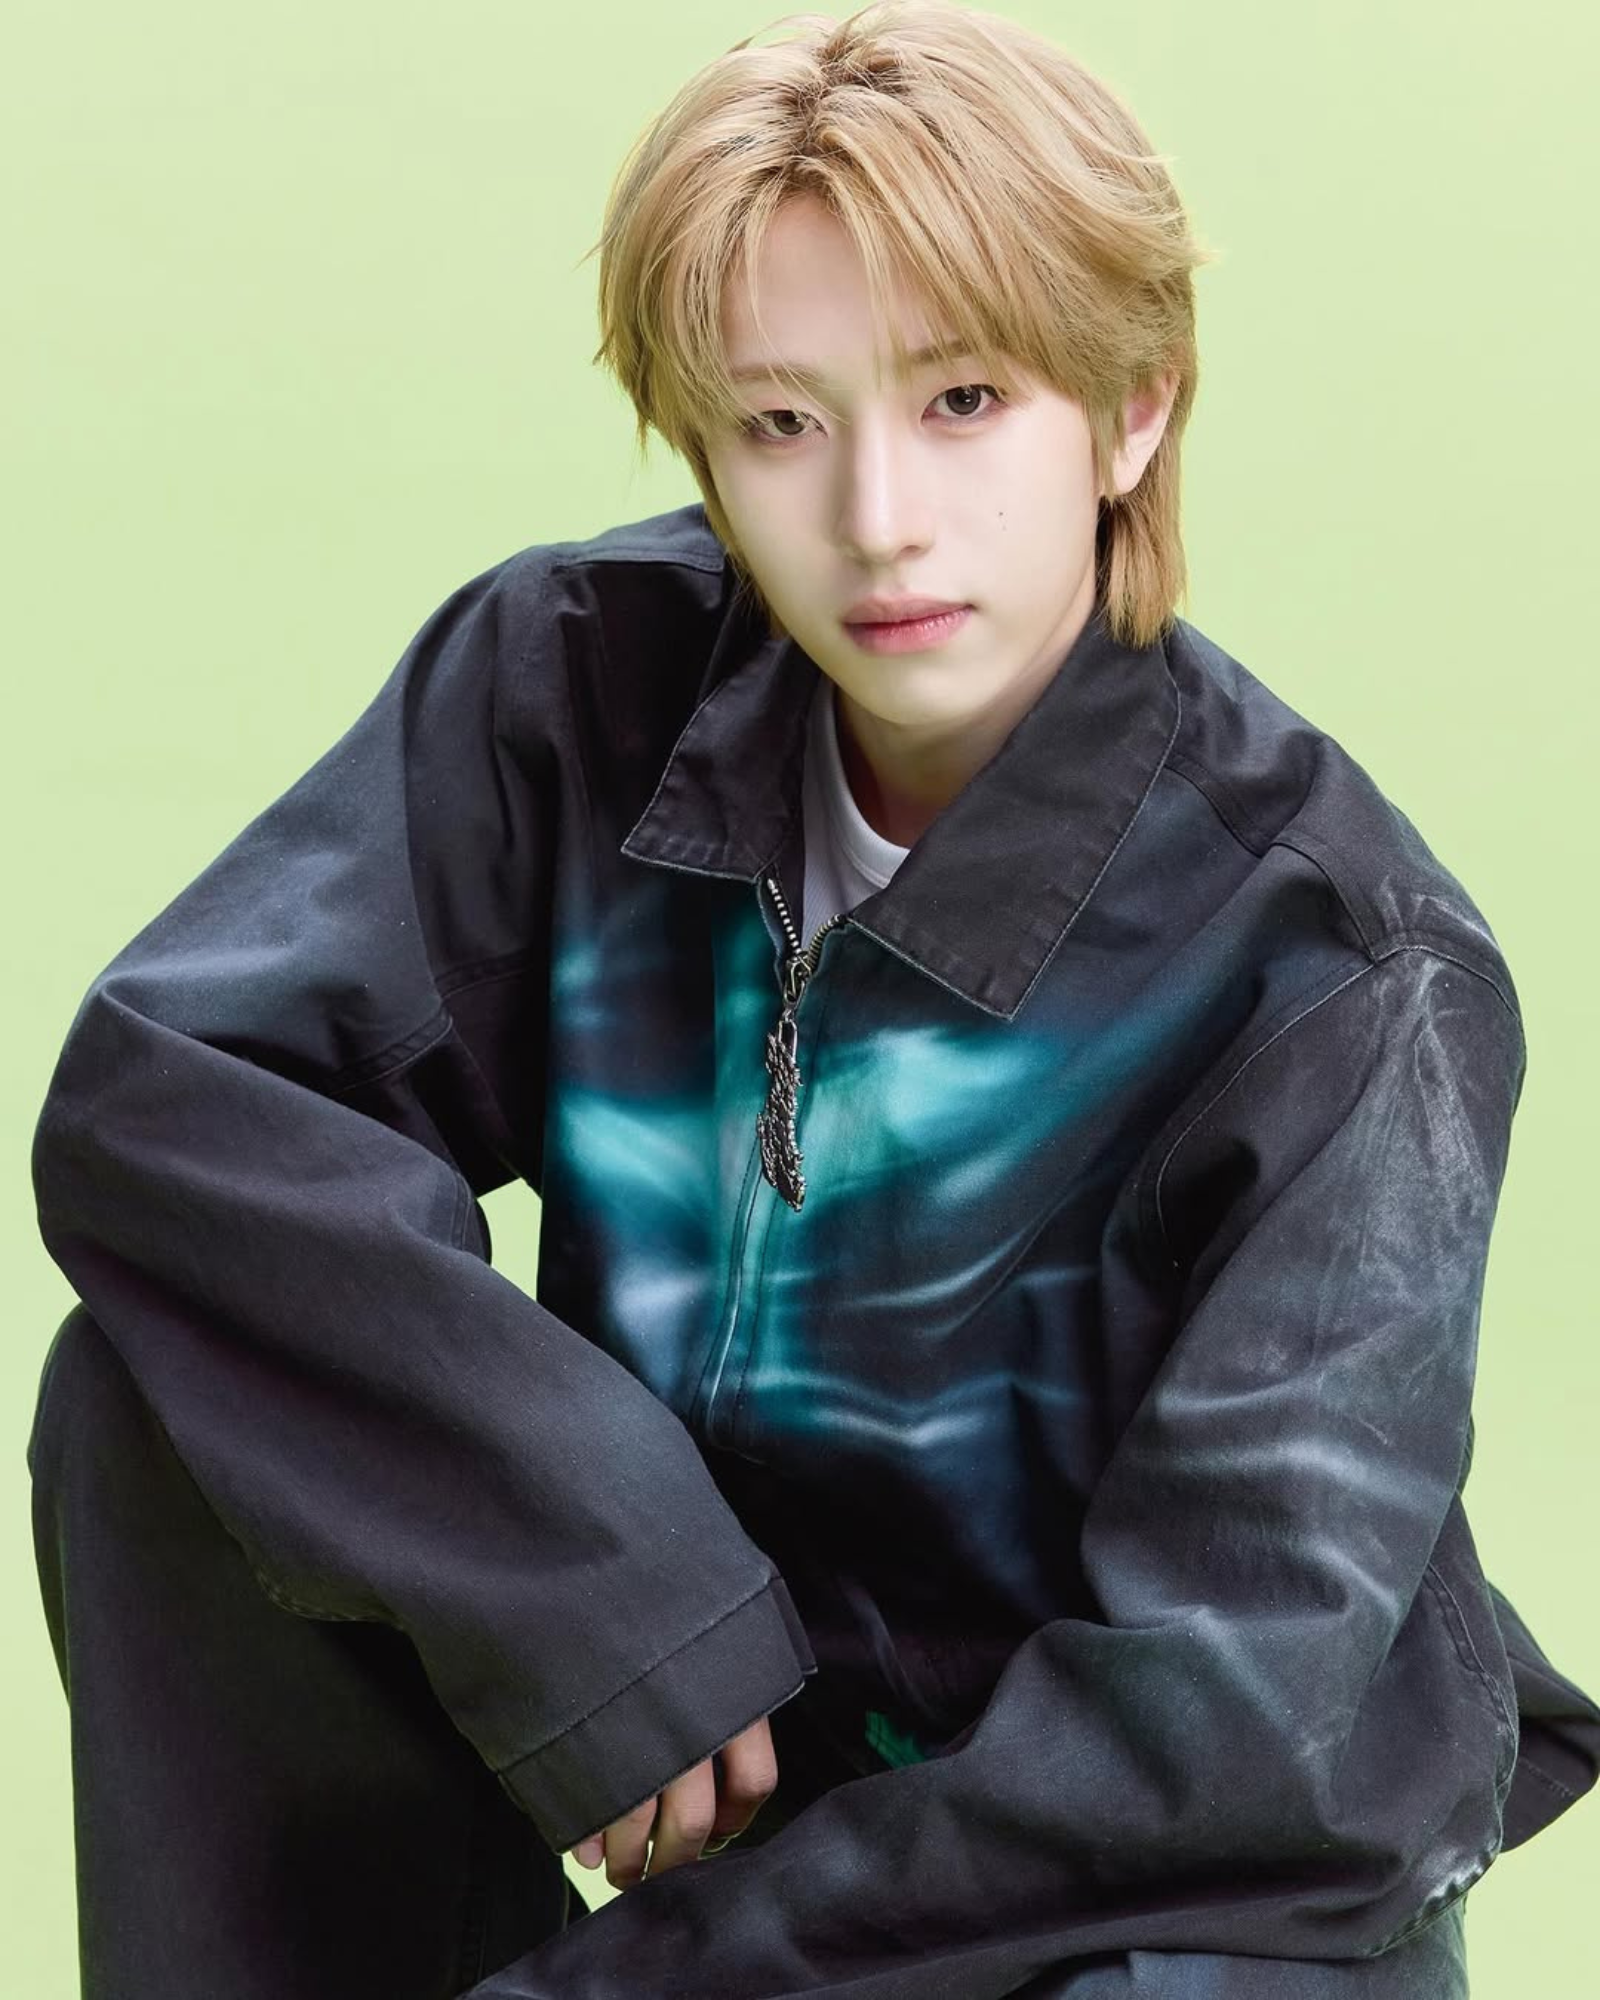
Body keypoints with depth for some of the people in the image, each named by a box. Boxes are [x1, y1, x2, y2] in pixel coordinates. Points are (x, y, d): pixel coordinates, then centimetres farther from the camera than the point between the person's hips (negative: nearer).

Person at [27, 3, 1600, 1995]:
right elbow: (153, 1087, -18)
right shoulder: (581, 686, -10)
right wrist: (603, 1600, -26)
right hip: (714, 1712, 4)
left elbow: (1220, 1716, -25)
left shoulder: (1347, 980, -22)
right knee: (158, 1393, -16)